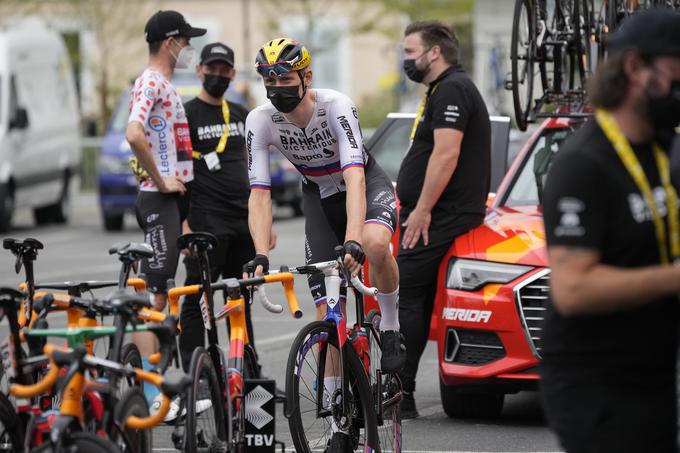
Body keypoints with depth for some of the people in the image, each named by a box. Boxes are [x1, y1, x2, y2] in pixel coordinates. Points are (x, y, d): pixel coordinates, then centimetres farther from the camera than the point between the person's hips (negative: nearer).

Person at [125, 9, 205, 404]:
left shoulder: (165, 84, 19)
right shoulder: (151, 82, -13)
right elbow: (135, 135, -28)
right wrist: (160, 180, -21)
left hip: (173, 197, 10)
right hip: (161, 198, -10)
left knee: (160, 292, 11)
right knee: (155, 294, -10)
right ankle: (150, 390, -11)